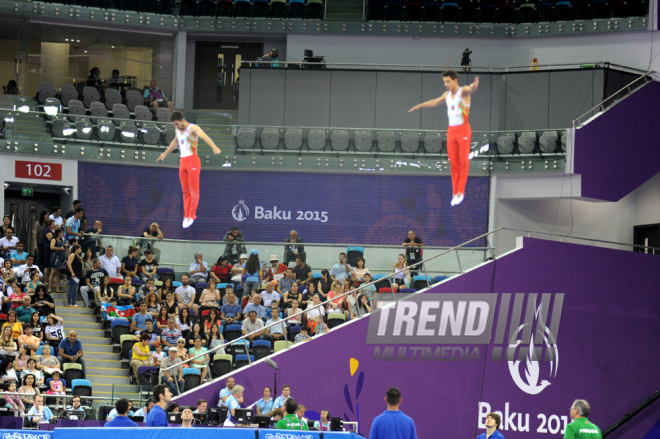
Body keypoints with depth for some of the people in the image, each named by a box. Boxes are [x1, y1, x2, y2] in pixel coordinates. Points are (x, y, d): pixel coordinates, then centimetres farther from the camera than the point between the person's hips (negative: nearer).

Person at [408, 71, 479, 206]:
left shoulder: (463, 91, -6)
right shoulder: (447, 94, 15)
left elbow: (471, 89, -31)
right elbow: (435, 102, 35)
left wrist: (474, 85, -55)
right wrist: (420, 106, 43)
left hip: (463, 130, -6)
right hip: (451, 130, 6)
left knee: (463, 161, -4)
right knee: (453, 163, 4)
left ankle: (461, 191, -1)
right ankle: (455, 193, 6)